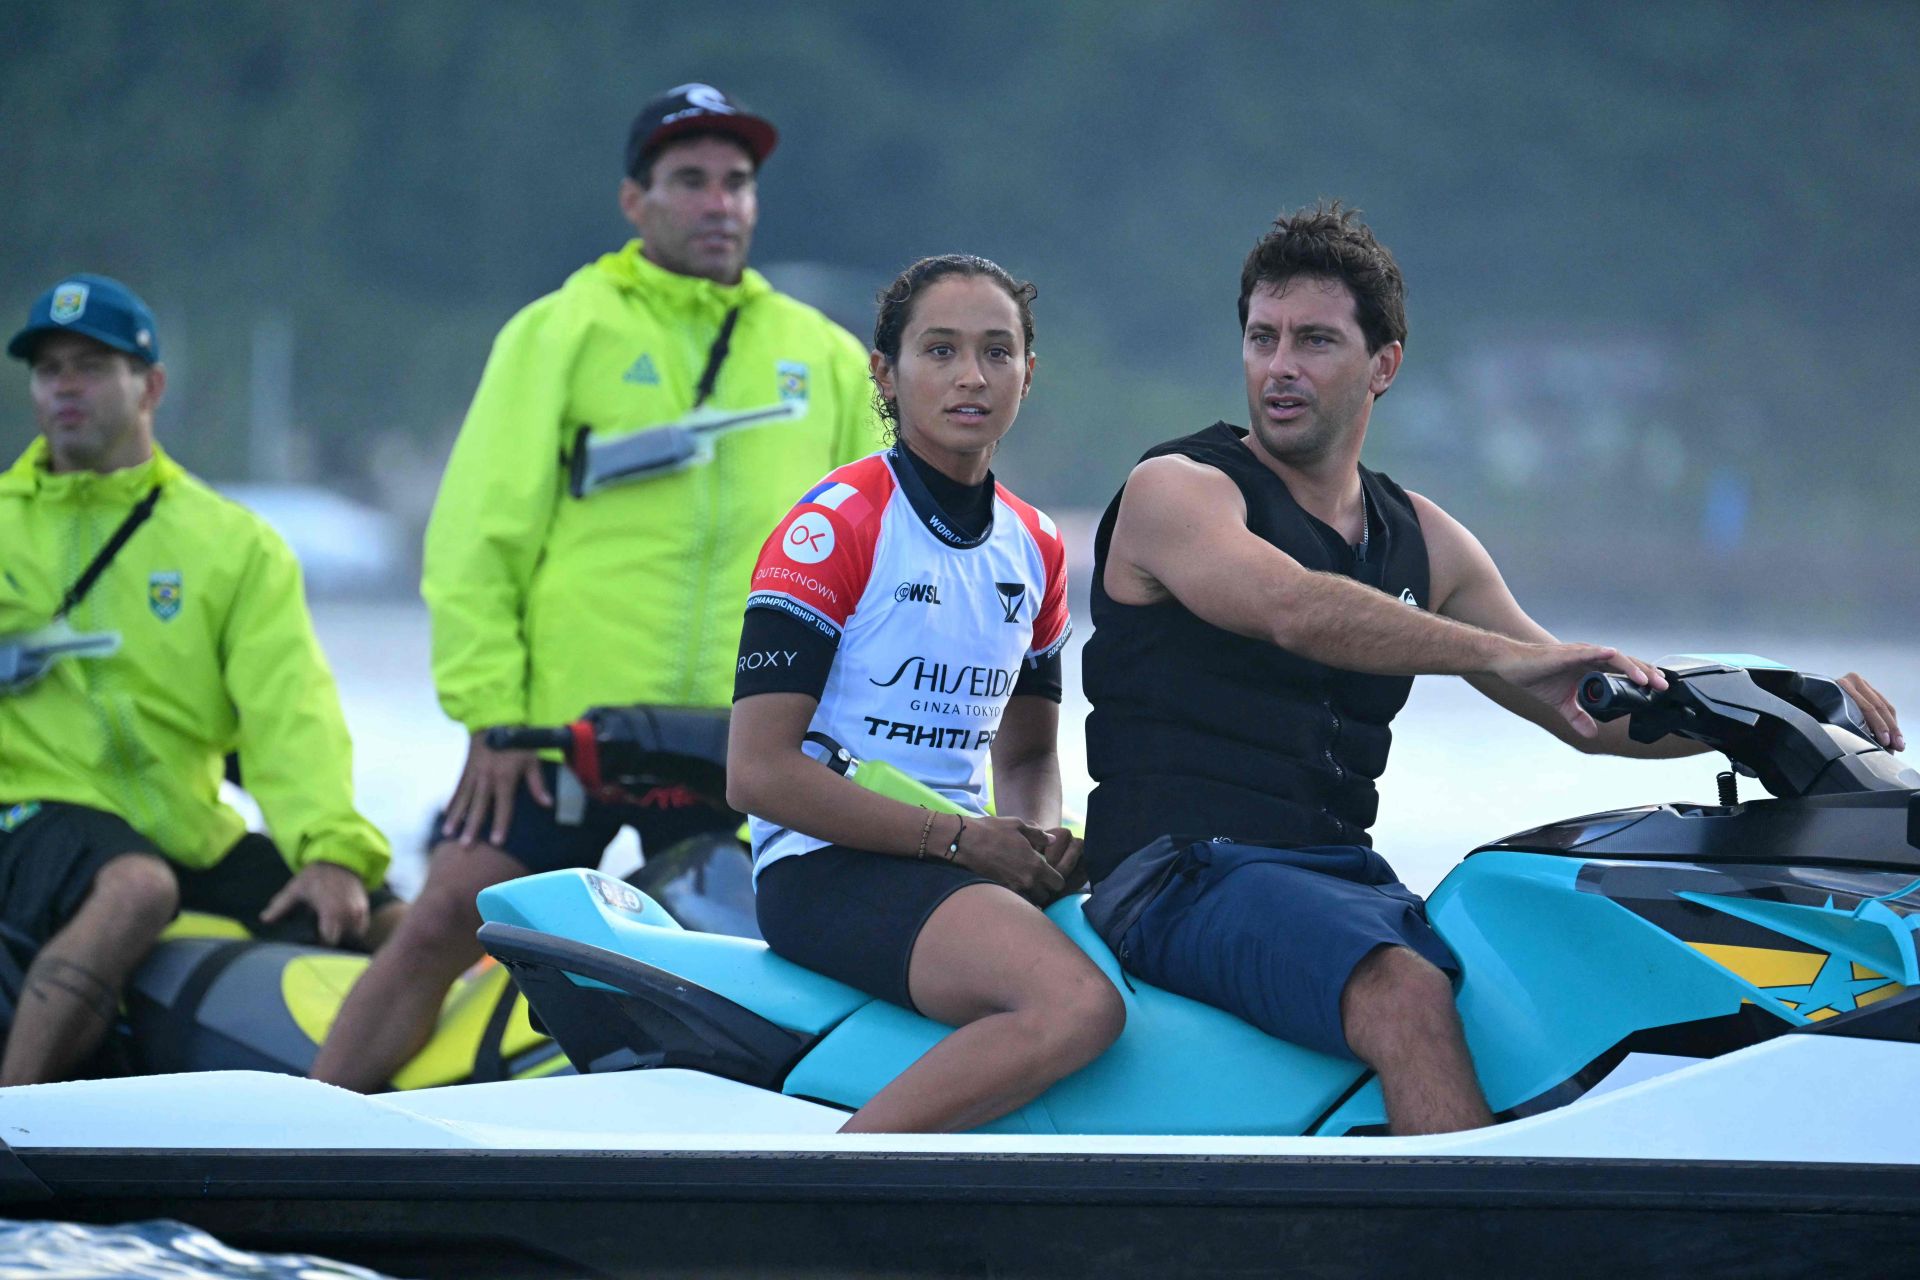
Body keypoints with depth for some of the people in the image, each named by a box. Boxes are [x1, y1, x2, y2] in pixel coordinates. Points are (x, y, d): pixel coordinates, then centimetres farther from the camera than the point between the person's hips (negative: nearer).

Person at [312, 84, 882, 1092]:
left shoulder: (825, 358, 14)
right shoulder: (563, 333, 4)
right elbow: (482, 528, 0)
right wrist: (490, 712, -8)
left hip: (748, 746, 3)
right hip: (562, 731, -3)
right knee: (443, 927, -8)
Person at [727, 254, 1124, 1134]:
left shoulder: (1035, 548, 15)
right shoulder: (835, 525, -8)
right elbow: (759, 772, -14)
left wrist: (1042, 844, 1)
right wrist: (962, 839, -16)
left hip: (963, 860, 8)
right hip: (829, 865, -8)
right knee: (1078, 1006, -31)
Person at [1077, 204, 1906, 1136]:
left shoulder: (1422, 541, 19)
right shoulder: (1175, 491, -1)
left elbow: (1588, 714, 21)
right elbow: (1295, 610, -23)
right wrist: (1508, 655, -33)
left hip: (1348, 877, 6)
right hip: (1188, 874, -6)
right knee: (1405, 995, -34)